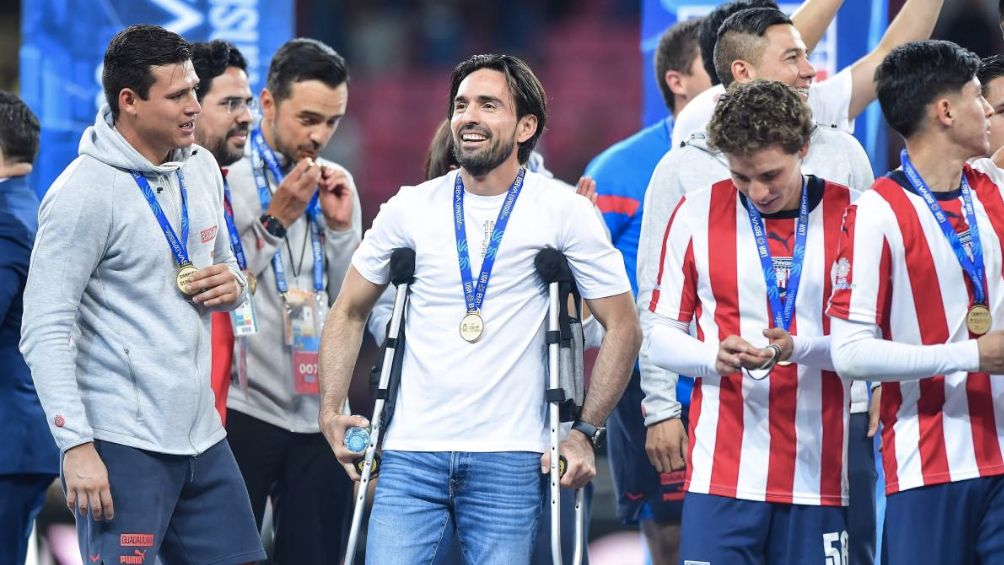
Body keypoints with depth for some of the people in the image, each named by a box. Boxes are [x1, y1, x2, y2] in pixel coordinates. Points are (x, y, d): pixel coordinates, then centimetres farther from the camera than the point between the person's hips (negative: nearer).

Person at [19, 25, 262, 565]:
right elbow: (45, 332, -16)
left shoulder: (201, 167, 11)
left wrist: (232, 285, 1)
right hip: (122, 448, -8)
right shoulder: (85, 192, -13)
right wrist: (77, 446, -21)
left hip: (200, 436, 8)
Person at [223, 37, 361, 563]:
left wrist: (342, 226, -3)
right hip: (243, 411, -5)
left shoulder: (336, 185, 12)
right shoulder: (223, 177, -5)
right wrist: (274, 220, -14)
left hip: (321, 415, 5)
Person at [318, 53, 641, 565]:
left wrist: (586, 433, -2)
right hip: (411, 455, 2)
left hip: (508, 462, -2)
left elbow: (622, 326, 4)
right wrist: (330, 409, 5)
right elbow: (348, 313, 16)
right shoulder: (409, 210, 7)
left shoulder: (564, 212, 0)